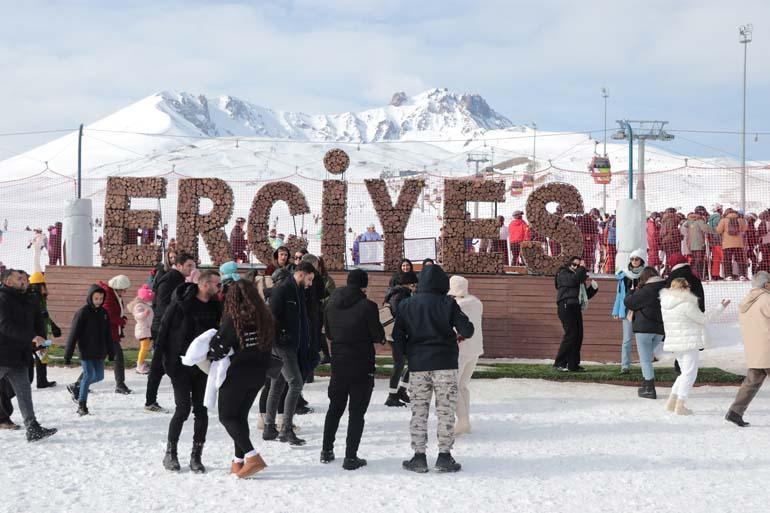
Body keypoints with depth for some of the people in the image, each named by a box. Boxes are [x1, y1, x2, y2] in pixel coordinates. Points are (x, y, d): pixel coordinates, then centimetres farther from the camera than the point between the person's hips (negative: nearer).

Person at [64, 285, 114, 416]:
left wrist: (111, 353, 14)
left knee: (99, 376, 8)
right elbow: (73, 335, -12)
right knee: (89, 375, -10)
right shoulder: (82, 313, -12)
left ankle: (78, 387, 32)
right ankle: (82, 404, 1)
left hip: (99, 352, 6)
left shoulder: (103, 313, 6)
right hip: (86, 352, -6)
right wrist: (68, 355, -14)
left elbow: (108, 335, 13)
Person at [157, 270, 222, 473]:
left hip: (203, 367, 5)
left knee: (201, 411, 2)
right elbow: (163, 330, -9)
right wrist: (165, 359, -12)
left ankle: (196, 456, 11)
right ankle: (170, 453, 11)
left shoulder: (215, 308, 4)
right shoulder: (180, 305, -12)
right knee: (183, 409, -5)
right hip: (180, 365, -5)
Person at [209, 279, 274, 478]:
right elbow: (268, 346, 8)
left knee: (227, 416, 3)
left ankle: (253, 457, -13)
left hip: (236, 375, -6)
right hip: (258, 375, 6)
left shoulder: (233, 319, -16)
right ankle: (239, 461, 18)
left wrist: (210, 354, 6)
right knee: (241, 415, 17)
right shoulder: (265, 318, 2)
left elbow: (218, 348, -14)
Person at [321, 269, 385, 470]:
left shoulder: (331, 305, 1)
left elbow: (328, 333, 10)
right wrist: (381, 337, 11)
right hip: (362, 366, -5)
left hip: (338, 364, 5)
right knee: (357, 412, 1)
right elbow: (378, 336, -11)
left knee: (335, 408, 20)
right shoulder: (367, 306, -15)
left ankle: (327, 450, 27)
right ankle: (350, 457, -1)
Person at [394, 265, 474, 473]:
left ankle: (419, 456, 9)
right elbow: (467, 329, -10)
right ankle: (444, 456, 4)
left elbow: (398, 336, 4)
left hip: (417, 364, 2)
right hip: (445, 364, -2)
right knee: (446, 411, 5)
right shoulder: (448, 304, -5)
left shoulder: (406, 305, 3)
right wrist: (461, 335, 12)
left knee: (419, 411, 9)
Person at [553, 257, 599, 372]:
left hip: (576, 308, 8)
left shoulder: (580, 277, 26)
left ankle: (573, 365, 8)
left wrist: (590, 286, 8)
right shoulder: (563, 273, 4)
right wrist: (582, 269, -7)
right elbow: (573, 281, -19)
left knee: (578, 336, 4)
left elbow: (586, 295, 24)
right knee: (570, 334, -15)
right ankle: (560, 362, -13)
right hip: (566, 306, -8)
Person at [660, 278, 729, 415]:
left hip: (675, 342, 8)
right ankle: (680, 406, -2)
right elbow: (703, 319, -7)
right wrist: (721, 307, 1)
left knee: (686, 372, 19)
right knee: (689, 373, -1)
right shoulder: (686, 304, -18)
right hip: (689, 342, -8)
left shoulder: (666, 304, 7)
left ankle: (672, 402, 17)